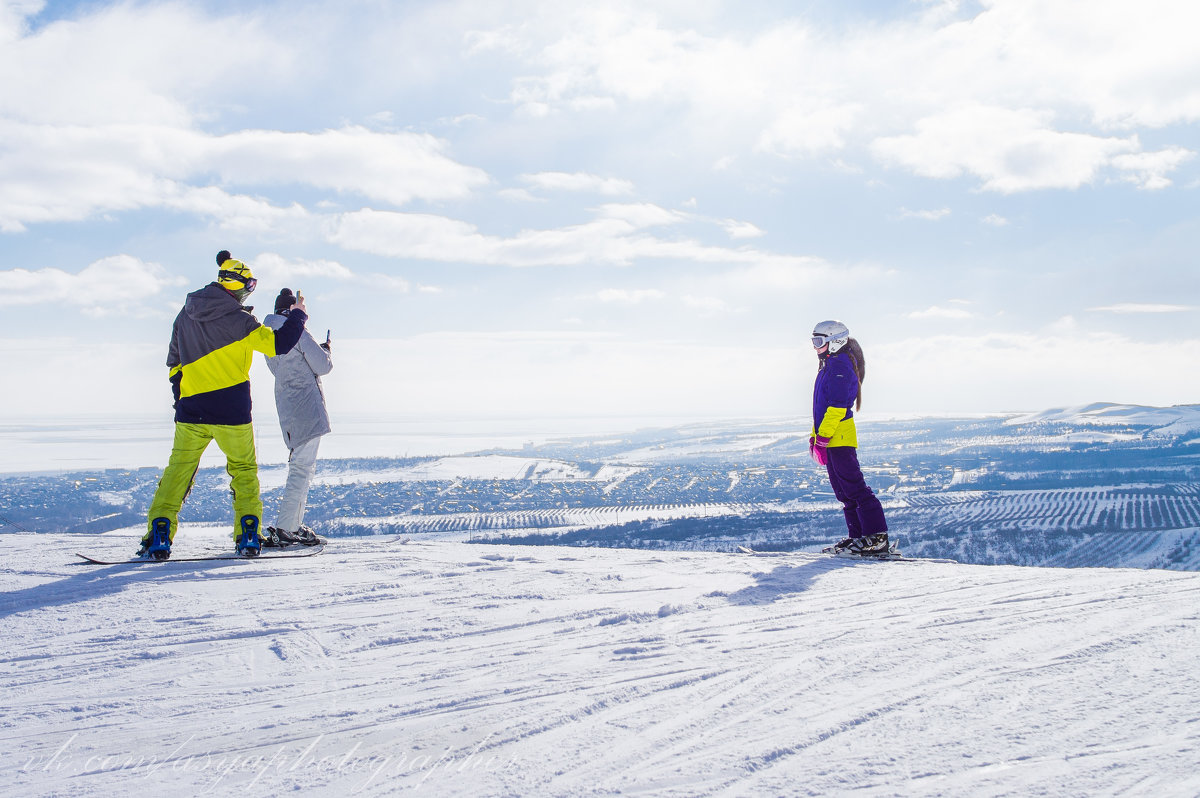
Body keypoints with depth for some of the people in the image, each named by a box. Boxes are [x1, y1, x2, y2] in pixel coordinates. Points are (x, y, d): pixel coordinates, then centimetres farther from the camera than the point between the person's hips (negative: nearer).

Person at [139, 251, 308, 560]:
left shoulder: (186, 314, 9)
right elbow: (278, 344, -9)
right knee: (244, 470, 11)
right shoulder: (237, 319, -9)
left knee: (178, 470, 9)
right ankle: (248, 537, 8)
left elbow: (174, 362, 16)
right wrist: (297, 315, 7)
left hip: (190, 408, 4)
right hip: (231, 410, -4)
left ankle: (159, 537, 0)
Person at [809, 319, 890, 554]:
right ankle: (858, 535, 14)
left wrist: (823, 436, -21)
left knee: (854, 487, -11)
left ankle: (876, 537, -11)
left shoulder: (840, 365, -11)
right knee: (843, 490, 11)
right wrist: (815, 435, 22)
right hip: (831, 438, 10)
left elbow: (837, 406, -20)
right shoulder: (828, 365, 20)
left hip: (840, 436, -10)